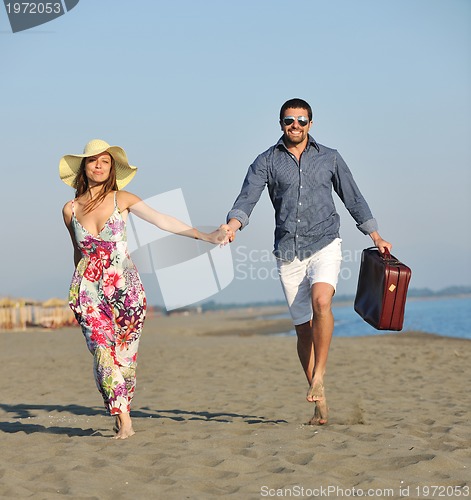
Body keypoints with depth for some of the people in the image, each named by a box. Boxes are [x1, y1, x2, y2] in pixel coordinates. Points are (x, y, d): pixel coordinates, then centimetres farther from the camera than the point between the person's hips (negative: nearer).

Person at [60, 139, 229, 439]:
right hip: (89, 290, 1)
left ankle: (123, 414, 16)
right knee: (104, 353, -12)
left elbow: (161, 220, -7)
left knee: (125, 355, 1)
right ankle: (124, 421, -11)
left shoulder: (122, 200, 1)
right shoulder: (70, 210, 7)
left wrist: (205, 236, -16)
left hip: (125, 287, 0)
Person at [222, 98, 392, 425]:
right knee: (303, 327, 1)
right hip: (288, 252, 1)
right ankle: (320, 403, 8)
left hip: (325, 245, -1)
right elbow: (247, 199, -7)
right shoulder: (266, 162, 6)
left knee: (321, 301, -29)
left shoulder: (329, 158, 9)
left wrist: (377, 238, 15)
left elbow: (354, 200, 16)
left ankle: (319, 377, -20)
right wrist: (233, 225, -27)